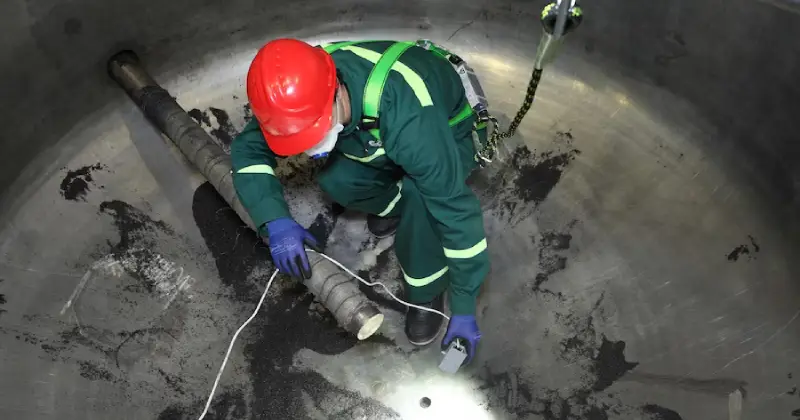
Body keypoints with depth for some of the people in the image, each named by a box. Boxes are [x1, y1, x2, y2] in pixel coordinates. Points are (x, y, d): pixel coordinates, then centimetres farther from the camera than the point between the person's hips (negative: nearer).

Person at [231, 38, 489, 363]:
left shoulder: (405, 118, -46)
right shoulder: (302, 91, -29)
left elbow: (456, 210, -40)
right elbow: (248, 149, -16)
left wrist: (463, 308, -32)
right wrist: (276, 221, -33)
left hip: (447, 134, -5)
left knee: (420, 194, -35)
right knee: (335, 180, -20)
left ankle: (427, 294, -9)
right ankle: (394, 204, 14)